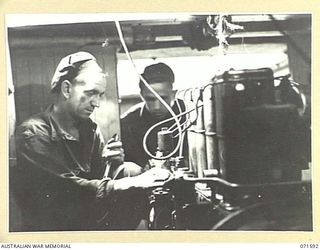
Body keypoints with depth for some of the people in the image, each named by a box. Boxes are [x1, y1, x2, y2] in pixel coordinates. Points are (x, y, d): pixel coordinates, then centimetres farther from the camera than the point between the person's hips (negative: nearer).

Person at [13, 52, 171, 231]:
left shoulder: (89, 129, 7)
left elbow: (99, 177, 6)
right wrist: (130, 183, -23)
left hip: (90, 220, 7)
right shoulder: (33, 133, -14)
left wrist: (113, 163, -16)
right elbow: (66, 188, -21)